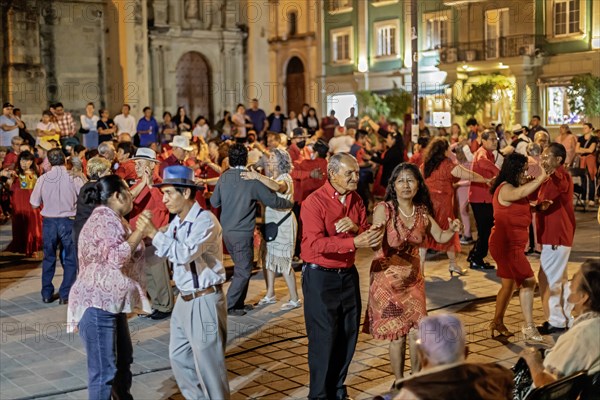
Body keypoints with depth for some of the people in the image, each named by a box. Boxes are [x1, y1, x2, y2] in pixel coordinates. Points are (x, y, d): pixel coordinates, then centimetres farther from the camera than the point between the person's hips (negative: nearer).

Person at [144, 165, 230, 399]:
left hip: (204, 301, -9)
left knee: (208, 362, 2)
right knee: (179, 357, 19)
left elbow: (185, 254, -32)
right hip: (184, 300, 9)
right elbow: (166, 253, 8)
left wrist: (154, 232, -27)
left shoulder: (205, 221, -18)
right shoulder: (177, 221, 8)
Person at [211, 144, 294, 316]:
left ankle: (238, 303, 25)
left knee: (241, 267, 19)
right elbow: (272, 201, -8)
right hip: (242, 232, -6)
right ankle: (228, 306, 0)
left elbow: (214, 202, 10)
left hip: (226, 230, 6)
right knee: (243, 271, 3)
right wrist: (290, 203, 10)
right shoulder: (252, 179, -13)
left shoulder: (224, 177, 1)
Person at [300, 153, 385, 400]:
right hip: (320, 277, -7)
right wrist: (354, 243, -34)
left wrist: (356, 228, -19)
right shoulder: (314, 202, -16)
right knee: (323, 337, 0)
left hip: (348, 274, 7)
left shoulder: (355, 200, 5)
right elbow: (316, 243, -26)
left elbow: (367, 233, 4)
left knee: (348, 334, 13)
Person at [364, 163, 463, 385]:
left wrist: (453, 230, -10)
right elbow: (377, 247, -22)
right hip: (388, 279, -4)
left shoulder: (422, 212, 1)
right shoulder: (384, 209, -15)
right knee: (398, 335, 2)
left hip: (413, 279, 5)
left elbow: (440, 237, 11)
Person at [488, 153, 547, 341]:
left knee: (510, 283, 17)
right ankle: (529, 327, -7)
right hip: (506, 245, -11)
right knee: (528, 281, -11)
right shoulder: (505, 188, -18)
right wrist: (541, 178, -42)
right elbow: (519, 193, -40)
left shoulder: (512, 187, 14)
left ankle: (497, 322, 27)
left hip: (511, 245, 11)